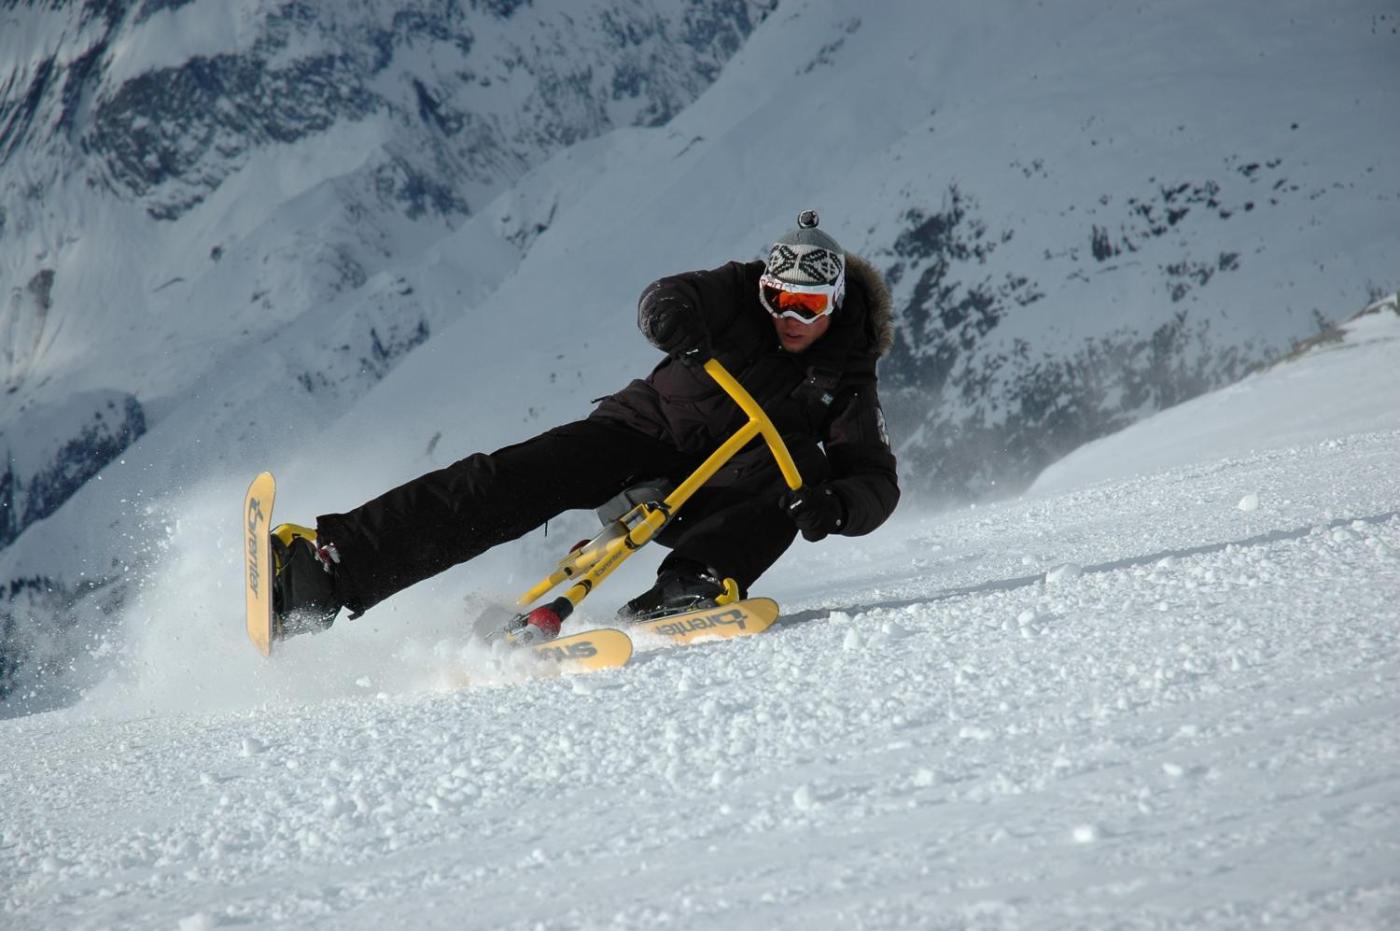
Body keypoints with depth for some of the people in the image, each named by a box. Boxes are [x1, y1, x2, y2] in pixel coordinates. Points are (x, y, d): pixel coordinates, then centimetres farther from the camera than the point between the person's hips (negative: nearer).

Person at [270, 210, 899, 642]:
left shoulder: (845, 381, -7)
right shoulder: (741, 294, -5)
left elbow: (877, 482, -13)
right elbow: (665, 299, -21)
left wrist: (836, 506, -37)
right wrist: (672, 316, -47)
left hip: (705, 499, 0)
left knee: (801, 461, -28)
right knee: (515, 480, -22)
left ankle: (699, 583, -47)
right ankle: (332, 562, -34)